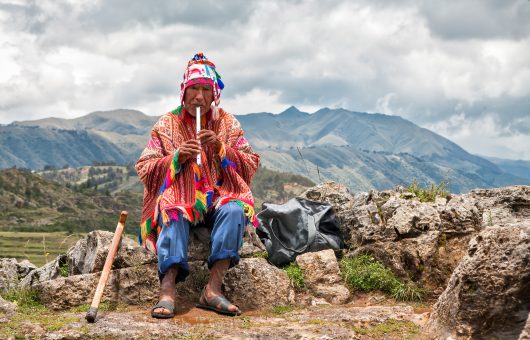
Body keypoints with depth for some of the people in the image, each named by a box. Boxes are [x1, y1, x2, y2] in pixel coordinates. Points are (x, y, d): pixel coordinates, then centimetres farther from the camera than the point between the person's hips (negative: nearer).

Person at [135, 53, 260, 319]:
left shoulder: (228, 123, 10)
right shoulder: (167, 124, 6)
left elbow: (251, 165, 4)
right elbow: (144, 169, 2)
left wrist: (221, 149, -12)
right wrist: (176, 158, -15)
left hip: (219, 198, 1)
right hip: (179, 198, -1)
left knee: (234, 210, -32)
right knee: (173, 214, -35)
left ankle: (213, 287, -37)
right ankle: (167, 290, -46)